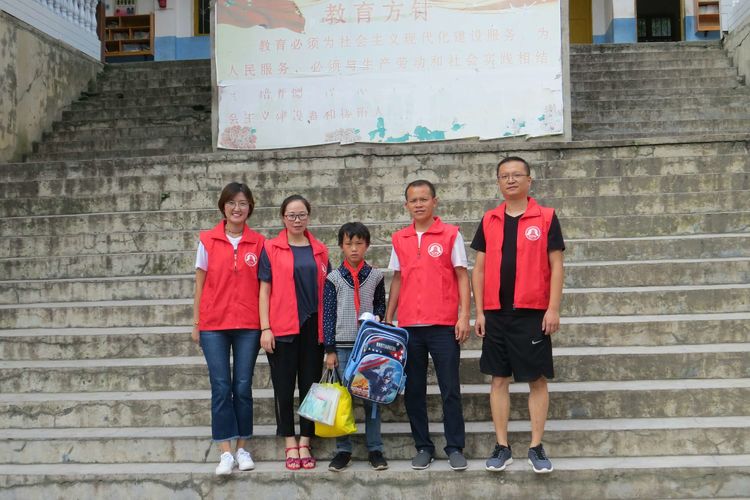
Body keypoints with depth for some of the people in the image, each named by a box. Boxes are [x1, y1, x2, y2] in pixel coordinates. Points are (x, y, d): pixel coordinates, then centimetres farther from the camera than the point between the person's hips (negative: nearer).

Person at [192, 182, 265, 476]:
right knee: (221, 386, -1)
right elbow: (200, 285, 6)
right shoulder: (207, 241, 2)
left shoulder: (258, 243, 3)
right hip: (214, 324, 0)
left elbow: (263, 286, 5)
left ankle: (242, 448, 17)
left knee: (243, 386, 4)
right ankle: (226, 452, 4)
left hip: (248, 325, 0)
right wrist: (196, 324, 4)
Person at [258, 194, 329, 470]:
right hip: (282, 328, -2)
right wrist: (265, 328, -7)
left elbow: (326, 290, 13)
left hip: (313, 327, 3)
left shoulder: (319, 250, 10)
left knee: (310, 385, 6)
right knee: (284, 386, 3)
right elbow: (264, 290, 0)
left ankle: (305, 444, 16)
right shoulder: (270, 249, 2)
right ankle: (290, 445, 14)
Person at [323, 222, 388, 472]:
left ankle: (375, 449, 11)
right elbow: (328, 314, 2)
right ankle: (343, 450, 11)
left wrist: (377, 317, -9)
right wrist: (330, 349, -2)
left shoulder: (375, 276, 5)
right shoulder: (334, 278, 2)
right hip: (342, 345, 0)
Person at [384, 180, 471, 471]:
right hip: (409, 326, 4)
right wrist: (387, 318, 9)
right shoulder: (399, 239, 9)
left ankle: (455, 448, 11)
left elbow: (462, 276, -1)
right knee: (413, 390, 8)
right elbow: (397, 279, 14)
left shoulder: (451, 234, 0)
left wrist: (464, 316, -9)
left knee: (450, 389, 1)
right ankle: (423, 447, 19)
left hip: (444, 326, -3)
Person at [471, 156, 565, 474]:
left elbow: (556, 265, -2)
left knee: (537, 379, 2)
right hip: (496, 313, 3)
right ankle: (502, 447, 16)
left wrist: (553, 308, -9)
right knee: (499, 379, 7)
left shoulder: (546, 217, 0)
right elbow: (479, 268, 9)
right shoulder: (489, 220, 8)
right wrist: (479, 311, 3)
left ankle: (536, 447, 13)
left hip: (533, 312, -3)